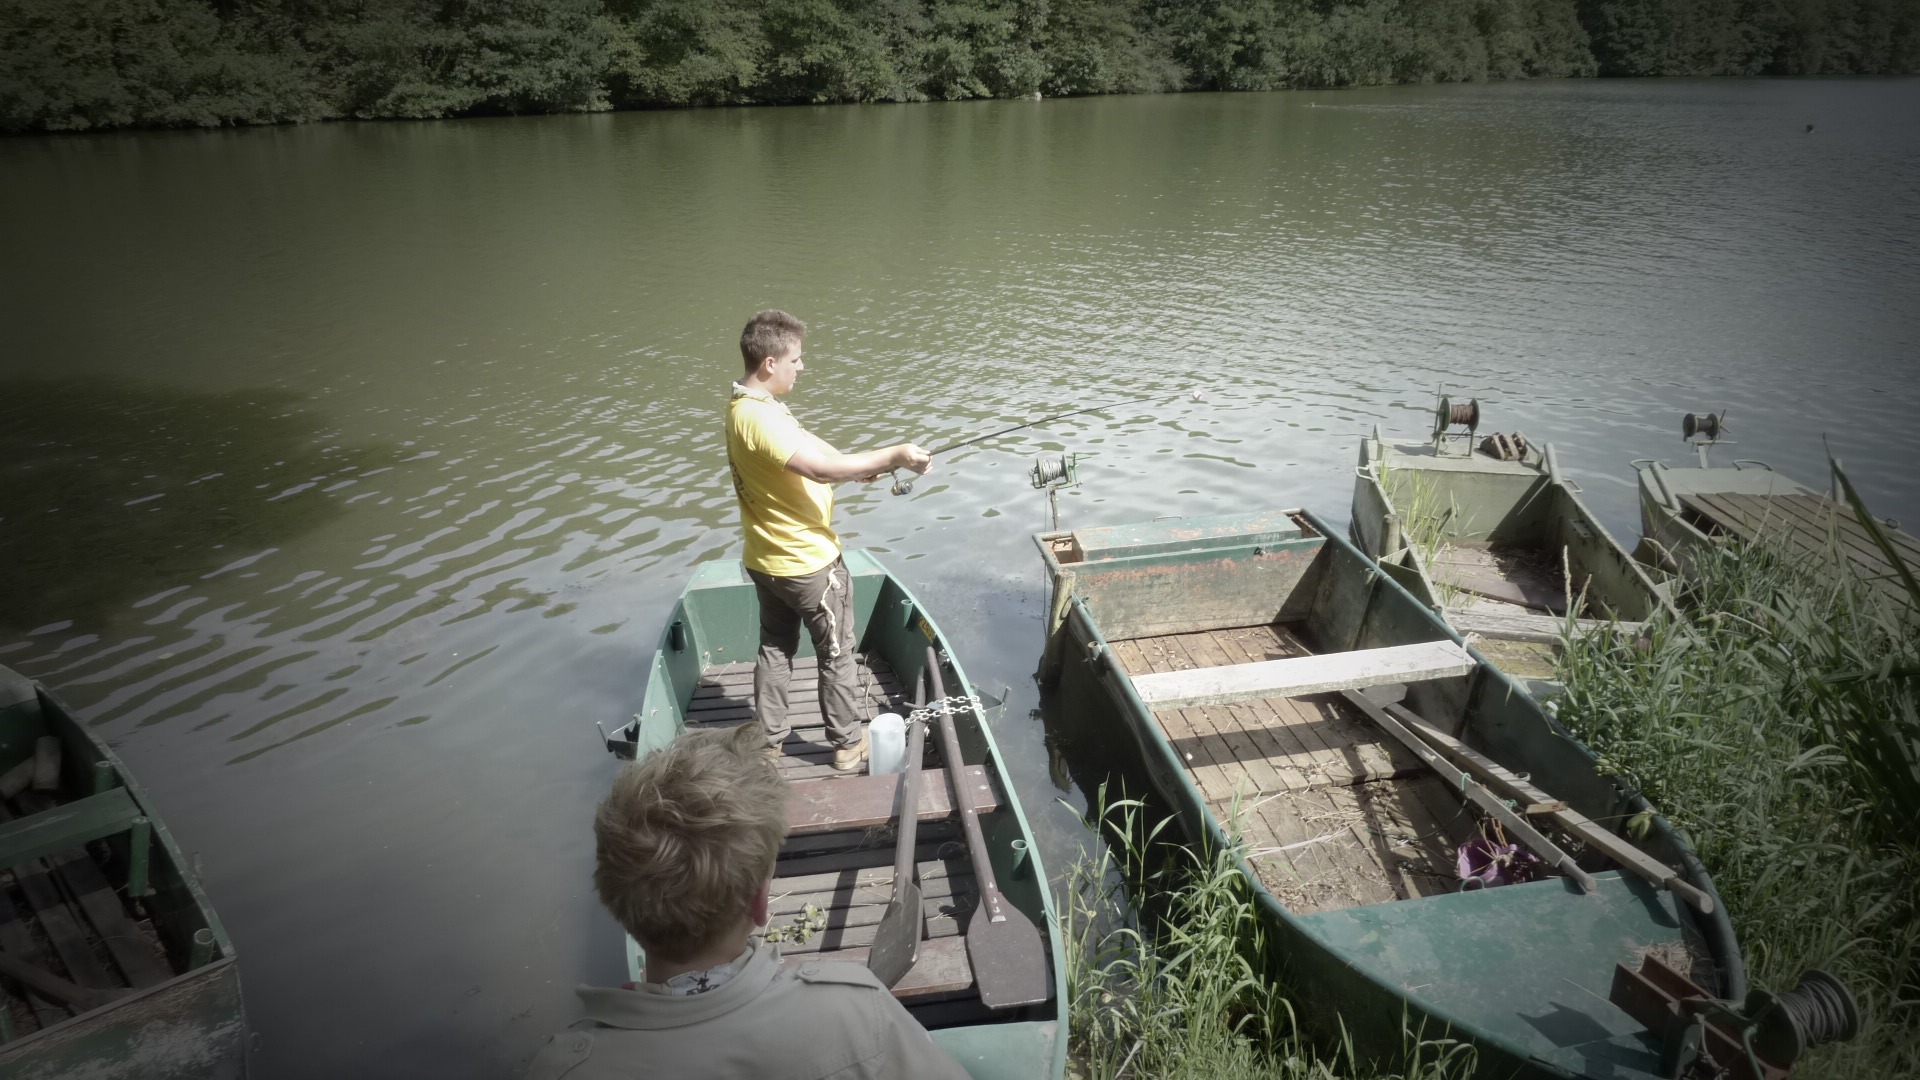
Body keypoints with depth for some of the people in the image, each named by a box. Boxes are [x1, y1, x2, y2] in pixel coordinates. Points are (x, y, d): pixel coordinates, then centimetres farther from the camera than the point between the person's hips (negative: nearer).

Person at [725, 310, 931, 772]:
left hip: (766, 560, 9)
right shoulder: (759, 416, -28)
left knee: (775, 648, 20)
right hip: (808, 562, -9)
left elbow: (805, 452, 10)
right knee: (836, 654, 8)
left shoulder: (746, 406, 5)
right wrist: (894, 455, -30)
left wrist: (869, 465, -1)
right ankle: (848, 743, 22)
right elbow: (822, 468, -37)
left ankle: (768, 740, 30)